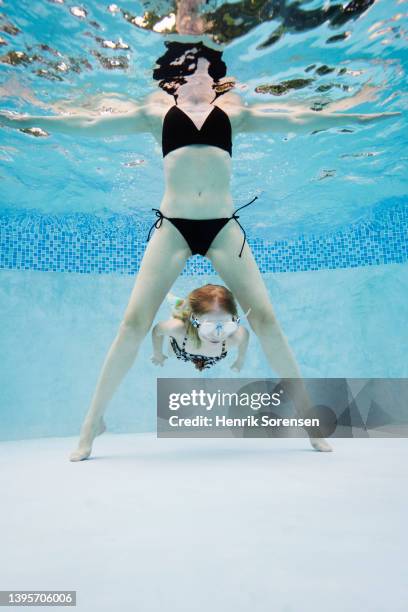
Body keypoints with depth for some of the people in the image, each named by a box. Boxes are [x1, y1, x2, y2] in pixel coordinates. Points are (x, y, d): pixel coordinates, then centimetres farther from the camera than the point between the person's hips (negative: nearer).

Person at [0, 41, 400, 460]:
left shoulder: (233, 113, 17)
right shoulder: (157, 112, 14)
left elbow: (295, 121, 18)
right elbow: (88, 126, 14)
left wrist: (356, 118, 17)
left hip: (222, 226, 1)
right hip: (172, 225, -1)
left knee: (265, 318, -5)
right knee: (133, 323, -6)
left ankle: (306, 413, 9)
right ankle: (93, 421, 7)